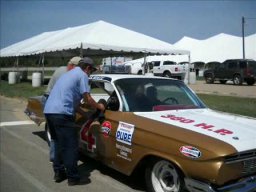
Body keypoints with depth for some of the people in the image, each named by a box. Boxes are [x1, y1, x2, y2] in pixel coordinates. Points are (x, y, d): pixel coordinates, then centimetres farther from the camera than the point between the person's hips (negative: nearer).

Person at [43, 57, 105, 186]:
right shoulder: (82, 75, 0)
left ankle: (58, 173, 25)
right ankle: (73, 178, 5)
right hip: (61, 113, -9)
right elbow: (87, 99, -4)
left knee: (59, 144, 19)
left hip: (49, 111, 9)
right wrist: (99, 106, 15)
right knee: (70, 146, -1)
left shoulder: (68, 74, 27)